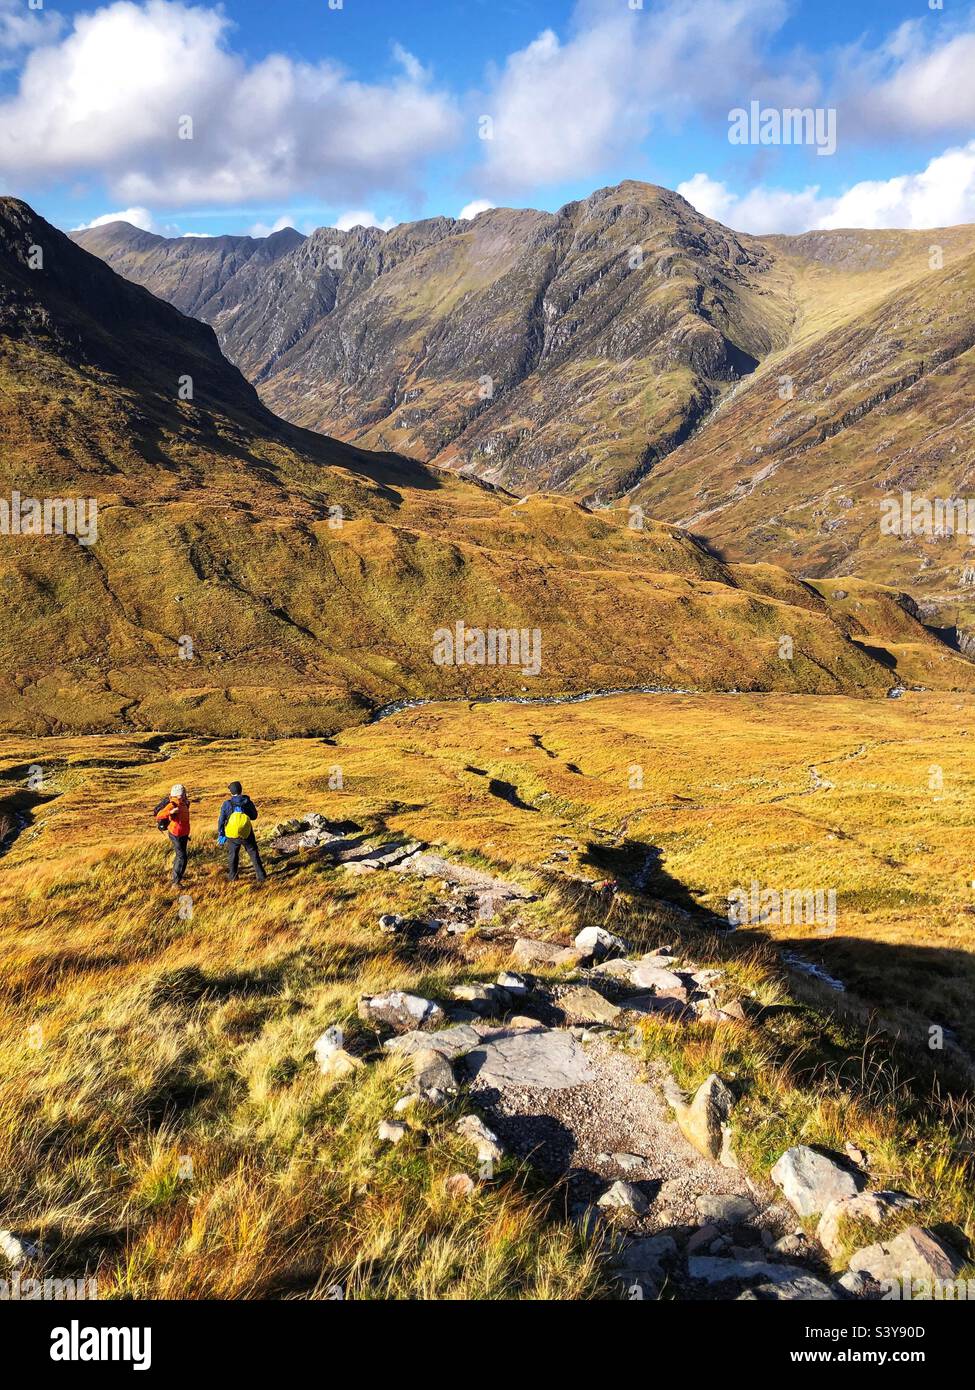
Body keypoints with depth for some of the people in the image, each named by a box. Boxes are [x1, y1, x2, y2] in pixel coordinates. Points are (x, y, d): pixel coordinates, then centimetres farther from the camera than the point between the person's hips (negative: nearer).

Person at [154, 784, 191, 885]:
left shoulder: (183, 803, 3)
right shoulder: (172, 805, -23)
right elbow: (159, 816, -36)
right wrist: (170, 812, -48)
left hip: (184, 834, 9)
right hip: (176, 835, -9)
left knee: (179, 854, 24)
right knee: (182, 858, -10)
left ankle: (176, 874, 43)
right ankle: (175, 882, -6)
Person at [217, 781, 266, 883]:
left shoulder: (227, 804, -9)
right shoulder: (248, 802, -6)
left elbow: (221, 821, -5)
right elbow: (254, 816, 7)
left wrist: (220, 835, 4)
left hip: (232, 835, 0)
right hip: (246, 834, 0)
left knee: (232, 855, 20)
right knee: (254, 854, 11)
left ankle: (232, 876, 31)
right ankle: (261, 876, 9)